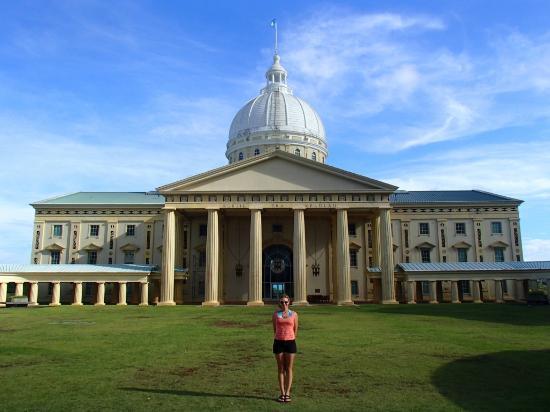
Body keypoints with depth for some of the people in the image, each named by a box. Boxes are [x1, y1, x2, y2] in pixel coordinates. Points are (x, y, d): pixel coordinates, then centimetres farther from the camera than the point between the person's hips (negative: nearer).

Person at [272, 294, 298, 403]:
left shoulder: (294, 314, 3)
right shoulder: (276, 314, 4)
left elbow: (295, 330, 10)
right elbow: (275, 329, 13)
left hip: (290, 342, 0)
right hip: (278, 343, 1)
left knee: (289, 369, 4)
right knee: (280, 369, 6)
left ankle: (287, 393, 11)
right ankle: (282, 393, 13)